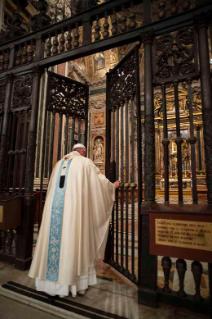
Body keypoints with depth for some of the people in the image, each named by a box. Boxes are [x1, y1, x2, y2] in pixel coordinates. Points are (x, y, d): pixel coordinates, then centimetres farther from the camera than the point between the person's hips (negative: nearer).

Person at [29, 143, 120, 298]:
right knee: (73, 241, 3)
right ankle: (76, 282, 16)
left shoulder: (59, 163, 20)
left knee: (54, 239, 10)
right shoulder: (85, 162, 4)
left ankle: (52, 282, 23)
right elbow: (100, 179, 7)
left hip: (54, 205, 5)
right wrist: (113, 186, 26)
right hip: (74, 206, -5)